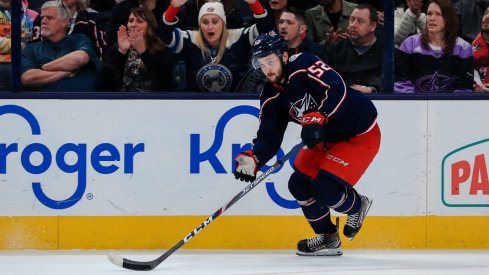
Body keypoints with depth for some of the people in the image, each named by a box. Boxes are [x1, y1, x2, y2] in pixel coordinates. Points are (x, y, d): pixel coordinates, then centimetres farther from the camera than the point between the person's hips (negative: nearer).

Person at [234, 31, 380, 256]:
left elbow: (337, 90, -35)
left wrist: (318, 119, -44)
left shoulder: (304, 65, -23)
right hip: (329, 138, 9)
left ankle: (357, 206, 16)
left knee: (324, 188, -17)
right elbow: (269, 137, -5)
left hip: (361, 134, -9)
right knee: (299, 184, 5)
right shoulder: (271, 98, -1)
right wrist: (252, 159, -23)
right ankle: (328, 239, 20)